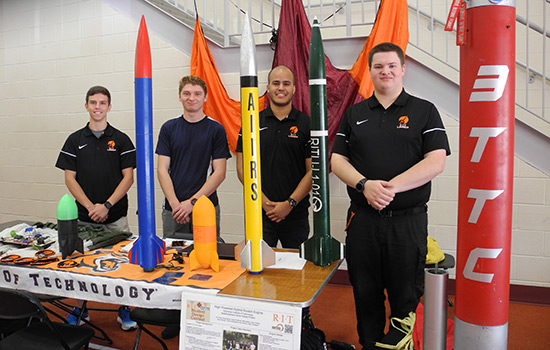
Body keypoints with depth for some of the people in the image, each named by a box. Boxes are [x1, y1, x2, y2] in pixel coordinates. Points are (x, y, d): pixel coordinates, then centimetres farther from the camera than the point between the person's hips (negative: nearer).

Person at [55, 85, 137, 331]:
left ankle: (124, 310, 18)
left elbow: (128, 177, -2)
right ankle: (80, 309, 28)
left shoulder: (120, 139, 2)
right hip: (83, 217, 1)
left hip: (116, 217, -1)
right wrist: (89, 206, -9)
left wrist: (107, 205, -12)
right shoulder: (75, 140, 6)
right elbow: (70, 178, 2)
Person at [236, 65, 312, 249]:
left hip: (296, 215, 0)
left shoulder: (306, 124, 2)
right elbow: (243, 168, 2)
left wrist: (290, 203, -10)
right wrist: (265, 202, -7)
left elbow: (313, 171, -2)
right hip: (260, 213, 0)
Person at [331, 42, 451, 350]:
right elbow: (337, 160, 6)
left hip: (409, 219, -2)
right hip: (362, 218, 3)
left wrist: (391, 186, -18)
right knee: (365, 294, 12)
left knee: (406, 296, 8)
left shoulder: (424, 111, 3)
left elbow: (436, 162, -7)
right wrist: (364, 184, -13)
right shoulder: (354, 114, 11)